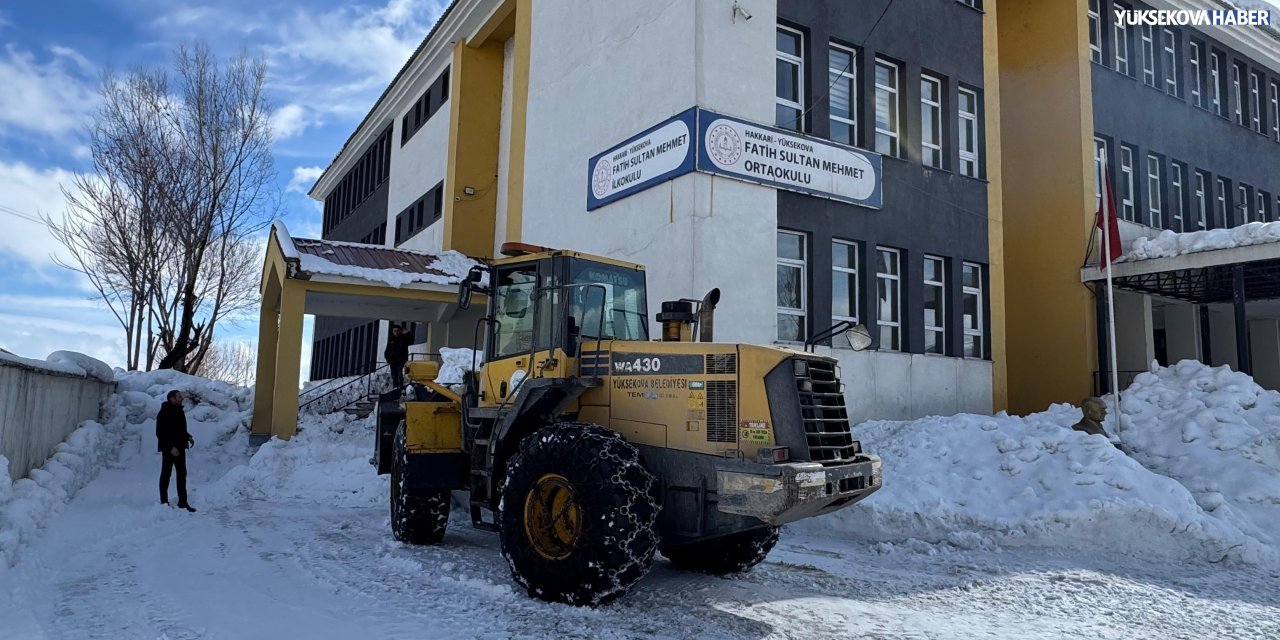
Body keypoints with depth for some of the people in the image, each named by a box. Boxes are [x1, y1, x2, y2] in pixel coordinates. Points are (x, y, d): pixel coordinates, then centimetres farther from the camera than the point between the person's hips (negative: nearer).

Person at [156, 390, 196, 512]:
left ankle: (182, 502, 15)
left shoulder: (179, 411, 12)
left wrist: (188, 437, 6)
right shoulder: (165, 413, -16)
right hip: (169, 449, -9)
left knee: (182, 474, 10)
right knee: (166, 474, 2)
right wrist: (171, 447, -26)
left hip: (180, 448, 9)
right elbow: (160, 433, -21)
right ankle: (164, 502, 10)